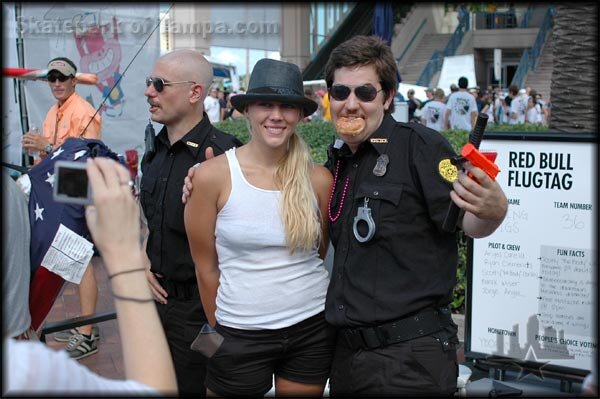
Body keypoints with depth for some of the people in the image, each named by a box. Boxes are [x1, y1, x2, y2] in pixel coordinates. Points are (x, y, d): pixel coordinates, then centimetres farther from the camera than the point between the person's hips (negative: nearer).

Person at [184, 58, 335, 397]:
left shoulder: (318, 179, -4)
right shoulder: (212, 175, -10)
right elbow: (207, 268, -1)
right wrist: (221, 331, 6)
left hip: (312, 328, 2)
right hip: (240, 333, -2)